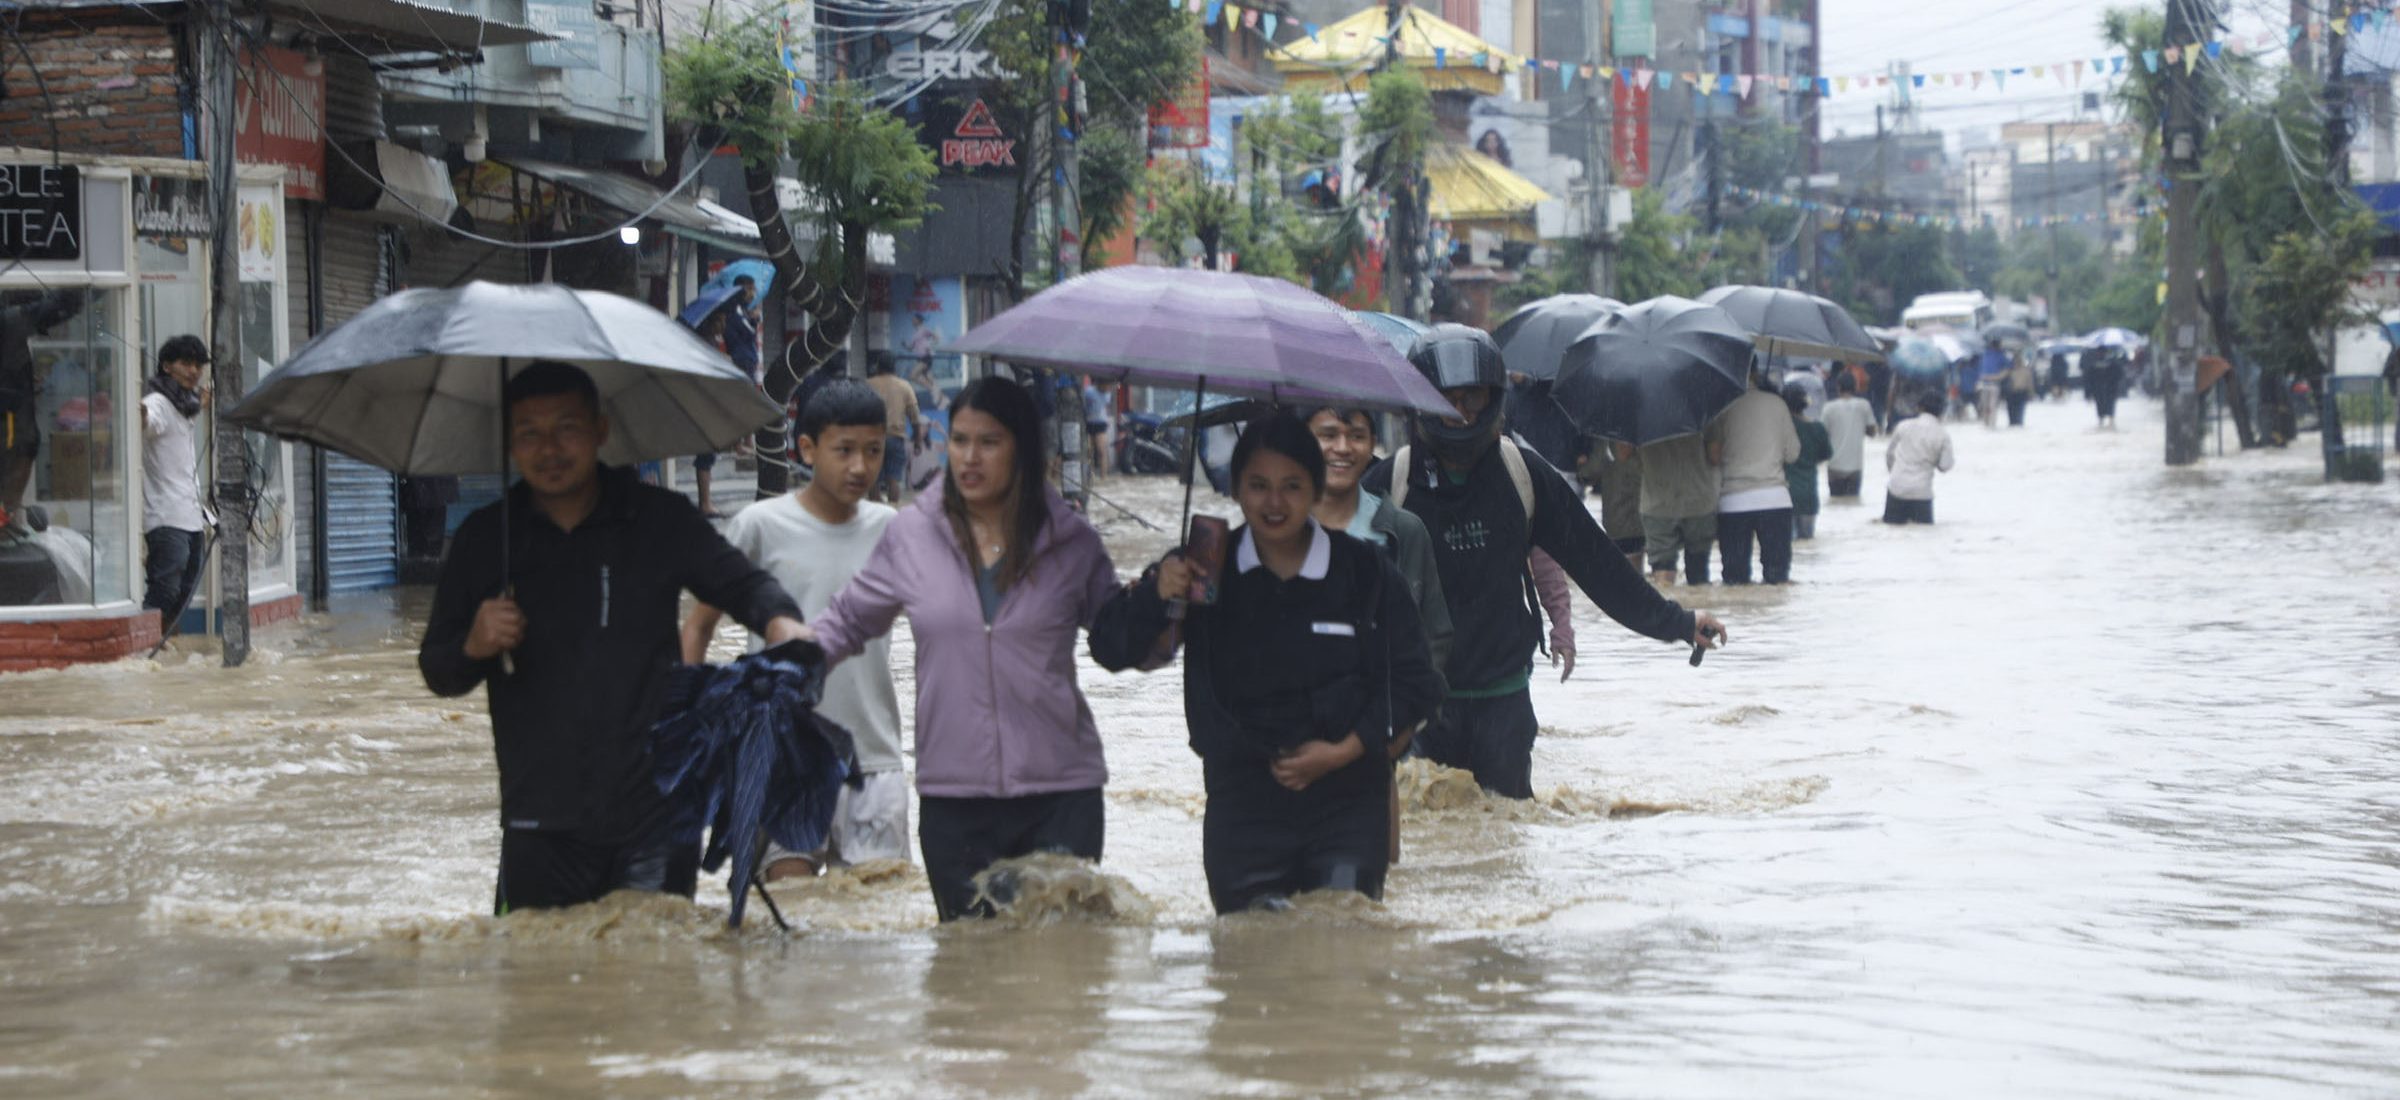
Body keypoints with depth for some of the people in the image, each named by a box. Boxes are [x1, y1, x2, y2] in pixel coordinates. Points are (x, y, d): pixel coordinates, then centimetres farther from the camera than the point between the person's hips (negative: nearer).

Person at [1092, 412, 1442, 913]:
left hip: (1348, 797, -1)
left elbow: (1417, 683, 6)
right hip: (1244, 807, 1)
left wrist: (1346, 749, -7)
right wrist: (1154, 594, -16)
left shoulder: (1365, 572, 1)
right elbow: (1111, 650, 3)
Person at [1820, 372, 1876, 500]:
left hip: (1836, 465, -1)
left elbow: (1824, 435, -4)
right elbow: (1871, 431, 5)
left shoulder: (1830, 407, -7)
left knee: (1836, 499, 9)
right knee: (1853, 499, 8)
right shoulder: (1864, 405, -3)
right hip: (1856, 464, 1)